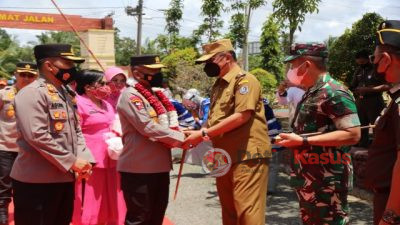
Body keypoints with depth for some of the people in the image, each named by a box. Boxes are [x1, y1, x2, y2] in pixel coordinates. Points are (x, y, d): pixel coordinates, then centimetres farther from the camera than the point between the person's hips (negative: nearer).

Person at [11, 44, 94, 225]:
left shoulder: (67, 94, 14)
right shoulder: (32, 93, -13)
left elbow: (76, 130, 16)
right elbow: (36, 136, -23)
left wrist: (83, 159, -1)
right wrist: (72, 161, -18)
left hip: (65, 177, 9)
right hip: (36, 180, -9)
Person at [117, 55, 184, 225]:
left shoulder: (155, 95, 16)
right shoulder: (130, 95, -12)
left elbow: (169, 123, 18)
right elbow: (148, 128, -22)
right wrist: (181, 139, -18)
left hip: (160, 166, 9)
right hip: (138, 169, -9)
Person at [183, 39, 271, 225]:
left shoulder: (245, 80, -9)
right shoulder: (219, 85, 19)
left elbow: (241, 116, -20)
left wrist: (203, 134, -17)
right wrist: (197, 135, 1)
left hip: (247, 156, -9)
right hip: (225, 157, 9)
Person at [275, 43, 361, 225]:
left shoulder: (334, 93, -18)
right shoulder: (310, 93, 12)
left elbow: (353, 134, -25)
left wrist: (303, 141, -26)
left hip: (327, 181, -10)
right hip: (308, 179, 10)